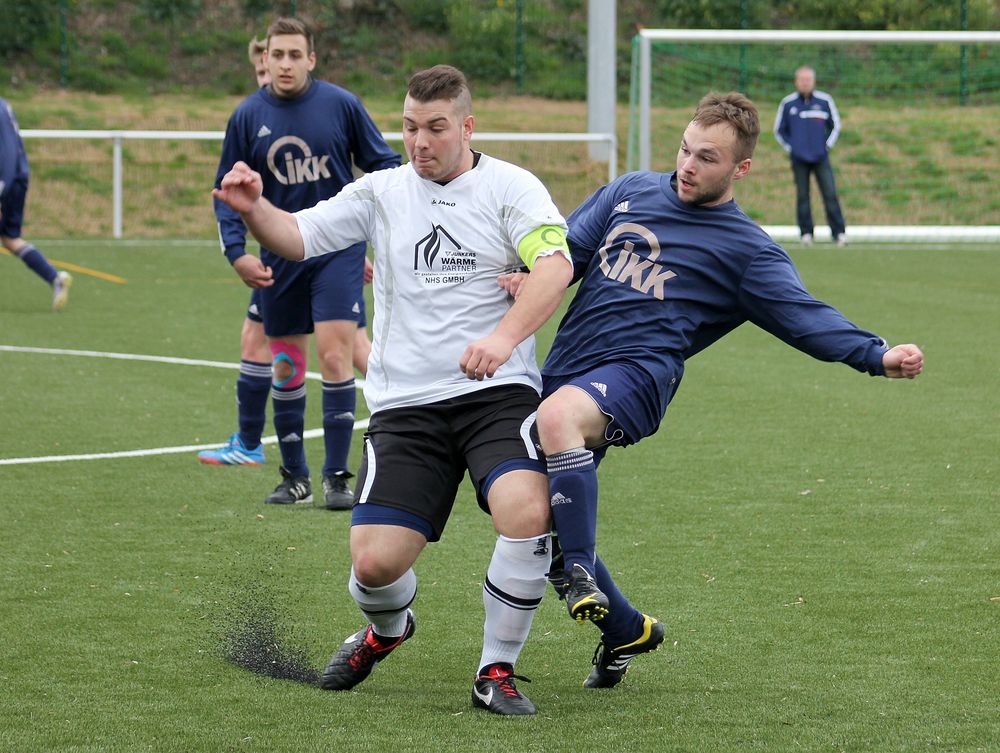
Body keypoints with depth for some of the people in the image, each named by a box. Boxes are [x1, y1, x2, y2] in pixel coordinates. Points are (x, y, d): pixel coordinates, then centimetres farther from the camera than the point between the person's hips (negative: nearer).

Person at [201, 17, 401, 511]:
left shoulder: (341, 105, -6)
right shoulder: (248, 116, 0)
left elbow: (383, 166, 3)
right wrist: (237, 253, -6)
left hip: (339, 249, -3)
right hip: (279, 256, 3)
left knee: (334, 355, -13)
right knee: (286, 367, 7)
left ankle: (337, 476, -7)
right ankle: (294, 477, 19)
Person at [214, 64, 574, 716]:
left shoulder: (511, 186, 2)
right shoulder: (382, 192, 13)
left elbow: (556, 265, -13)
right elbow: (298, 236, 9)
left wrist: (504, 336, -29)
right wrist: (252, 208, -14)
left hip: (497, 393, -2)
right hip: (405, 405, 3)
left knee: (526, 514, -30)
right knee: (375, 562, -11)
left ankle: (497, 672, -8)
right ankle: (386, 631, 28)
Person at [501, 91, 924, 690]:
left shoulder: (747, 251, 5)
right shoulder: (632, 192, 18)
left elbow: (805, 317, -4)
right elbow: (569, 247, 17)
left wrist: (878, 356, -20)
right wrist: (531, 277, -6)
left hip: (636, 375, -6)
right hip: (565, 369, 6)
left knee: (558, 414, -38)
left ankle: (581, 574, -29)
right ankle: (627, 632, 30)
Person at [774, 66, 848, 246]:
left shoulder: (825, 101, 3)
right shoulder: (787, 103, 4)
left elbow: (835, 125, 14)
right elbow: (779, 130, 15)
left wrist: (827, 145, 4)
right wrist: (790, 148, 6)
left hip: (821, 158, -1)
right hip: (799, 159, 1)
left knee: (830, 195, -7)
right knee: (802, 196, 2)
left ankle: (839, 233, -6)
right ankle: (806, 233, 8)